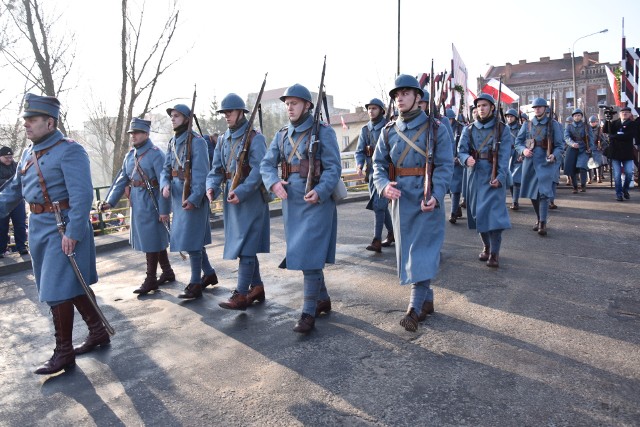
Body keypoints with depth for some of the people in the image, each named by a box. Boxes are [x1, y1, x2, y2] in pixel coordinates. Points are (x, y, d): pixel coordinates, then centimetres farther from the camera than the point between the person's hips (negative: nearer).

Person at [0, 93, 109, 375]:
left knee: (57, 290, -3)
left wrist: (73, 233, -25)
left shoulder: (69, 151, -15)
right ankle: (98, 332, 30)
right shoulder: (30, 152, 12)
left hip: (62, 228, -8)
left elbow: (82, 195, -22)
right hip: (39, 227, 9)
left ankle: (64, 352, 11)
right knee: (72, 285, 15)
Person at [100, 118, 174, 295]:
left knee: (151, 241, 0)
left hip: (150, 204, -7)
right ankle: (167, 272, 30)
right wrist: (110, 201, 2)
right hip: (136, 204, 8)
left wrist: (164, 209, -18)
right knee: (156, 239, 16)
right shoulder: (130, 155, 11)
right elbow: (121, 180, 12)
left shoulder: (155, 154, -12)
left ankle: (151, 280, 11)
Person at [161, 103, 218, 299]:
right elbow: (166, 168, 11)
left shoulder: (197, 141, -12)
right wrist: (165, 185, -10)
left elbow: (201, 173, -18)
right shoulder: (172, 142, 13)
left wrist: (194, 198, -24)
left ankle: (195, 284, 6)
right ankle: (209, 273, 31)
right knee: (195, 238, 16)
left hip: (193, 196, -8)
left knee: (191, 239, -4)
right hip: (178, 196, 8)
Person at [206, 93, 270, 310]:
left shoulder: (255, 138, -8)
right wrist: (212, 186, -8)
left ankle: (241, 295, -5)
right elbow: (216, 169, 11)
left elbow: (259, 170, -17)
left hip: (251, 198, -7)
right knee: (245, 245, 13)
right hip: (231, 197, 8)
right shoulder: (223, 140, 13)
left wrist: (242, 191, -27)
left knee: (245, 246, -8)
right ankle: (257, 286, 25)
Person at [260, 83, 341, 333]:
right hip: (291, 201, 7)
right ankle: (323, 299, 32)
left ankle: (309, 313, 2)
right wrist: (274, 182, -13)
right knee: (301, 254, 14)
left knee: (310, 256, -9)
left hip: (317, 202, -6)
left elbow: (333, 168, -11)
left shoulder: (323, 131, -6)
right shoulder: (281, 135, 11)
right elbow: (267, 164, 8)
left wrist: (320, 191, -26)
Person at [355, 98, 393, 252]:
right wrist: (359, 165, -13)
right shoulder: (365, 130, 11)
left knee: (378, 204, -14)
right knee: (382, 205, 15)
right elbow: (360, 151, 6)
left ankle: (377, 241, -14)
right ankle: (391, 233, 31)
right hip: (371, 171, 6)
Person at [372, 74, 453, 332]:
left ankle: (415, 309, -3)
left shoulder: (436, 128, -3)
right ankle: (427, 301, 28)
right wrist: (383, 185, -15)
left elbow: (444, 166, -8)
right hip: (400, 200, 5)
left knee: (422, 252, -7)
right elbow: (379, 164, 6)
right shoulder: (389, 131, 8)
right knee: (407, 251, 11)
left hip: (428, 201, -4)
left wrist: (436, 196, -23)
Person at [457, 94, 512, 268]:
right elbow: (461, 150, 1)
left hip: (494, 177, -3)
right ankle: (486, 247, 26)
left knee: (494, 212, -12)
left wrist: (500, 177, -20)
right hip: (475, 175, 4)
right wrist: (466, 159, -23)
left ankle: (495, 252, -5)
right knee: (477, 212, 9)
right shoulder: (469, 129, 8)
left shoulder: (502, 129, 1)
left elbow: (504, 155, -8)